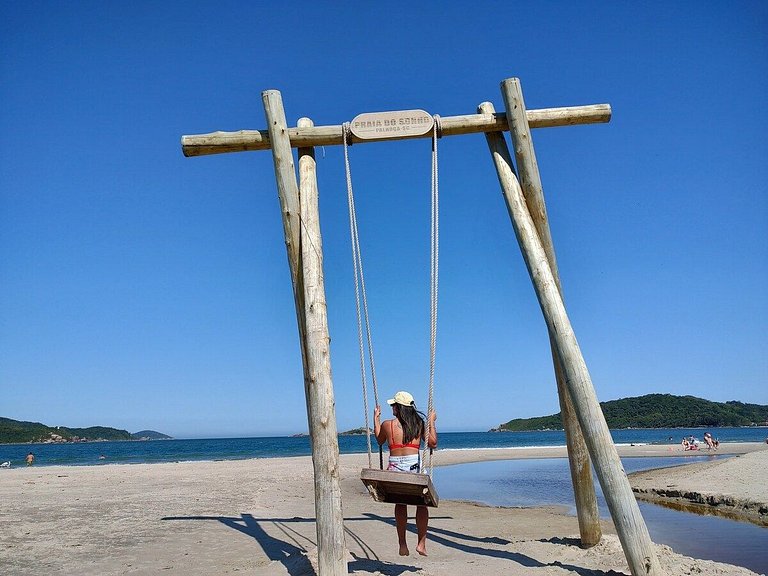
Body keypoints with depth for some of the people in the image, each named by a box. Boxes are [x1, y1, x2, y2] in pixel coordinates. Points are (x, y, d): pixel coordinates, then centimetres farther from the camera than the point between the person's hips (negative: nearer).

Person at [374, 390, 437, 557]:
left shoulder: (387, 424, 2)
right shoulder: (420, 423, 2)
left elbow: (379, 440, 22)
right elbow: (433, 443, 9)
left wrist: (376, 418, 28)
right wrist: (432, 422, 18)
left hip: (395, 467, 1)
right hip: (414, 466, -1)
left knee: (400, 503, 14)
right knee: (421, 503, 12)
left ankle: (402, 545, 17)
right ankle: (421, 543, 12)